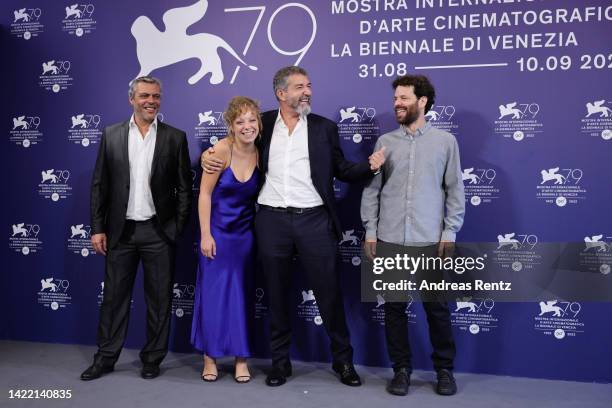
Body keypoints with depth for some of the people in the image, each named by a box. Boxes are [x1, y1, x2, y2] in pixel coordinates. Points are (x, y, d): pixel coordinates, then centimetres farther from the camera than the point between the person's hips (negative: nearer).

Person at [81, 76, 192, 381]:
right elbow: (99, 185, 5)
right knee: (114, 296, 9)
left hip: (159, 231, -1)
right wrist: (97, 228, 0)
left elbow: (184, 188, 2)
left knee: (159, 299, 6)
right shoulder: (111, 135, 5)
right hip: (120, 230, 1)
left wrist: (178, 229, -4)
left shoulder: (175, 137, 2)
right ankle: (106, 358, 23)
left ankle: (152, 359, 21)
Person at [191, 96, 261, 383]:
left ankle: (241, 357, 19)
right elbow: (205, 194, -12)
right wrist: (205, 235, -13)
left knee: (241, 294, 9)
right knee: (213, 293, 4)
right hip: (218, 230, -3)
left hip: (245, 232, 3)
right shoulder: (221, 150, -17)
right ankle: (210, 357, 18)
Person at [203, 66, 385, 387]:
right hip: (272, 220, 1)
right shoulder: (263, 123, 8)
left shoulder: (325, 127, 7)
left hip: (314, 219, -1)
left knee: (329, 292, 5)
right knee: (277, 295, 10)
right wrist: (212, 155, 2)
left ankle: (343, 360, 22)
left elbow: (341, 170, 8)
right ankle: (280, 361, 26)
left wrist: (370, 166, -9)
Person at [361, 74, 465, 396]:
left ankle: (444, 369, 21)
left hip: (430, 240, -1)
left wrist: (450, 231, -3)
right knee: (394, 306, 7)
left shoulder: (445, 140, 4)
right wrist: (370, 230, 1)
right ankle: (401, 369, 20)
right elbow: (372, 188, 7)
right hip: (389, 239, 2)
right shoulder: (385, 141, 8)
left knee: (437, 307, 5)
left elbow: (455, 189, 4)